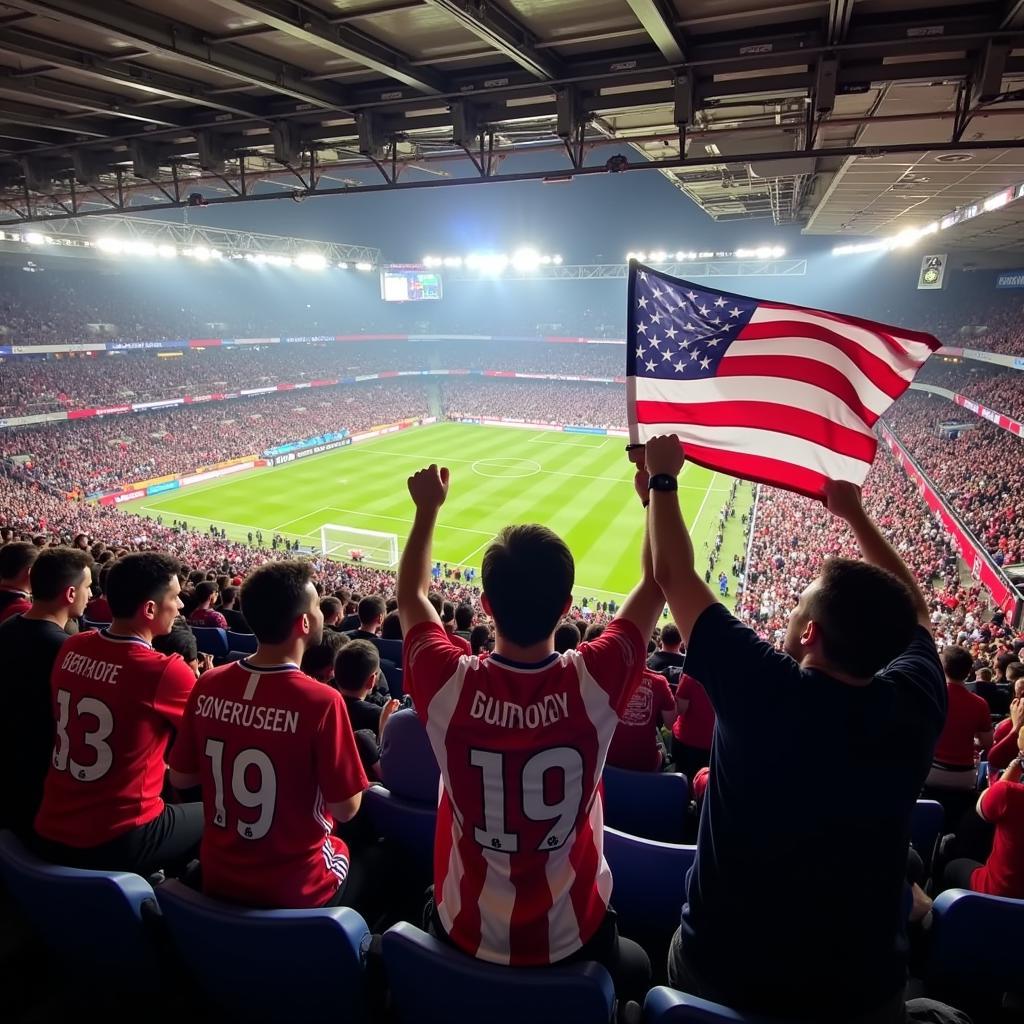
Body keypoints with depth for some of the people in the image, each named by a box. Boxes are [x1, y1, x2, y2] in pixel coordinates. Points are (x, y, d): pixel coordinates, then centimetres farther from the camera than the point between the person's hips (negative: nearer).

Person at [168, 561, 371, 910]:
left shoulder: (208, 685, -10)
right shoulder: (320, 701, -26)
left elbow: (180, 778, 3)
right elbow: (346, 809, -17)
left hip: (217, 877, 5)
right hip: (294, 890, -5)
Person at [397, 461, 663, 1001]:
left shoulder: (450, 686, -26)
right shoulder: (592, 684, -28)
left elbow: (412, 597, -4)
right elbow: (657, 583, -11)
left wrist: (427, 508, 3)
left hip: (466, 935, 1)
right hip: (571, 941, 0)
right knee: (634, 966, 34)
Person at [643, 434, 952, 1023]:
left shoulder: (761, 689, -27)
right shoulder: (915, 708, -16)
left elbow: (673, 574, -15)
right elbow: (914, 610, 5)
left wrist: (663, 479, -2)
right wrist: (854, 511, 14)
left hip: (722, 974, -2)